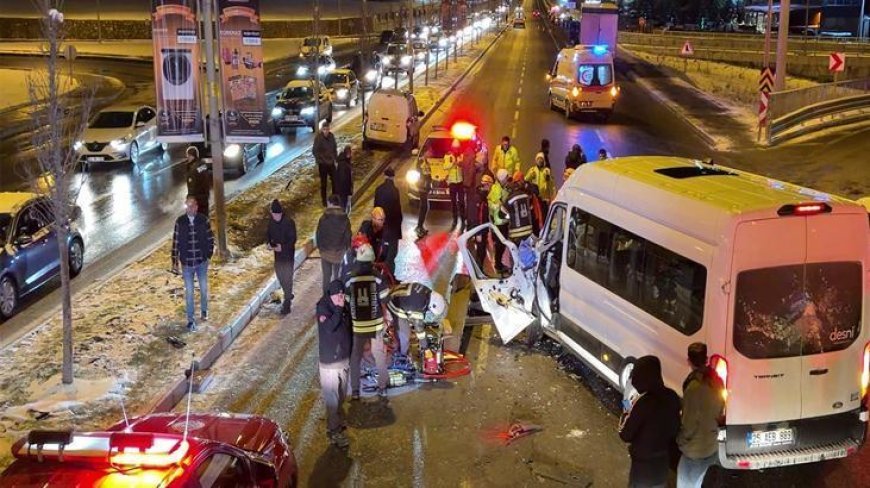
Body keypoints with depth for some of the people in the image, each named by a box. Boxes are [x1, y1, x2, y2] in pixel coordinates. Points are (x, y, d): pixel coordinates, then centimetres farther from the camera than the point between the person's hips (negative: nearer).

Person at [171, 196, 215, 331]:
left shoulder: (203, 220, -9)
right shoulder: (180, 222, -10)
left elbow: (210, 239, 1)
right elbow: (175, 242, -4)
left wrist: (209, 255, -1)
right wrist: (174, 262, -2)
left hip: (202, 262, 1)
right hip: (187, 263, -1)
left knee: (204, 289, 16)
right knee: (189, 292, 6)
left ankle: (204, 310, 41)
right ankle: (190, 320, 18)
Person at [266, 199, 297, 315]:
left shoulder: (289, 222, -19)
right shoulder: (272, 222, -1)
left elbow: (293, 239, -17)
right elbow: (268, 234, 12)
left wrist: (282, 247, -28)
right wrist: (268, 243, -8)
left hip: (288, 254, -6)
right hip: (277, 254, 7)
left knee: (287, 277, -4)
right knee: (280, 275, 18)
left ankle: (287, 302, 2)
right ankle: (288, 296, 38)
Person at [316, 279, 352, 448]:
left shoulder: (343, 308, 3)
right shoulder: (323, 308, -16)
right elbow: (329, 327, -32)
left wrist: (350, 356, 19)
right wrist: (339, 309, -26)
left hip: (344, 359, 7)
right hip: (329, 362, -7)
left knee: (341, 396, 19)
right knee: (332, 398, -3)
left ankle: (337, 420, 37)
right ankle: (334, 431, 4)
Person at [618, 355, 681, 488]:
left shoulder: (643, 402, -27)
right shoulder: (672, 396, -6)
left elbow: (625, 434, -19)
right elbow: (675, 427, 6)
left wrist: (626, 414, -4)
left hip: (644, 462, -6)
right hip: (663, 458, 6)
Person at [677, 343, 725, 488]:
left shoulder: (694, 386, -28)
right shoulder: (716, 380, -4)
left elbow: (689, 421, -21)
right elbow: (720, 411, 8)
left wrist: (680, 440, -5)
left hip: (695, 449, -8)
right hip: (711, 445, 8)